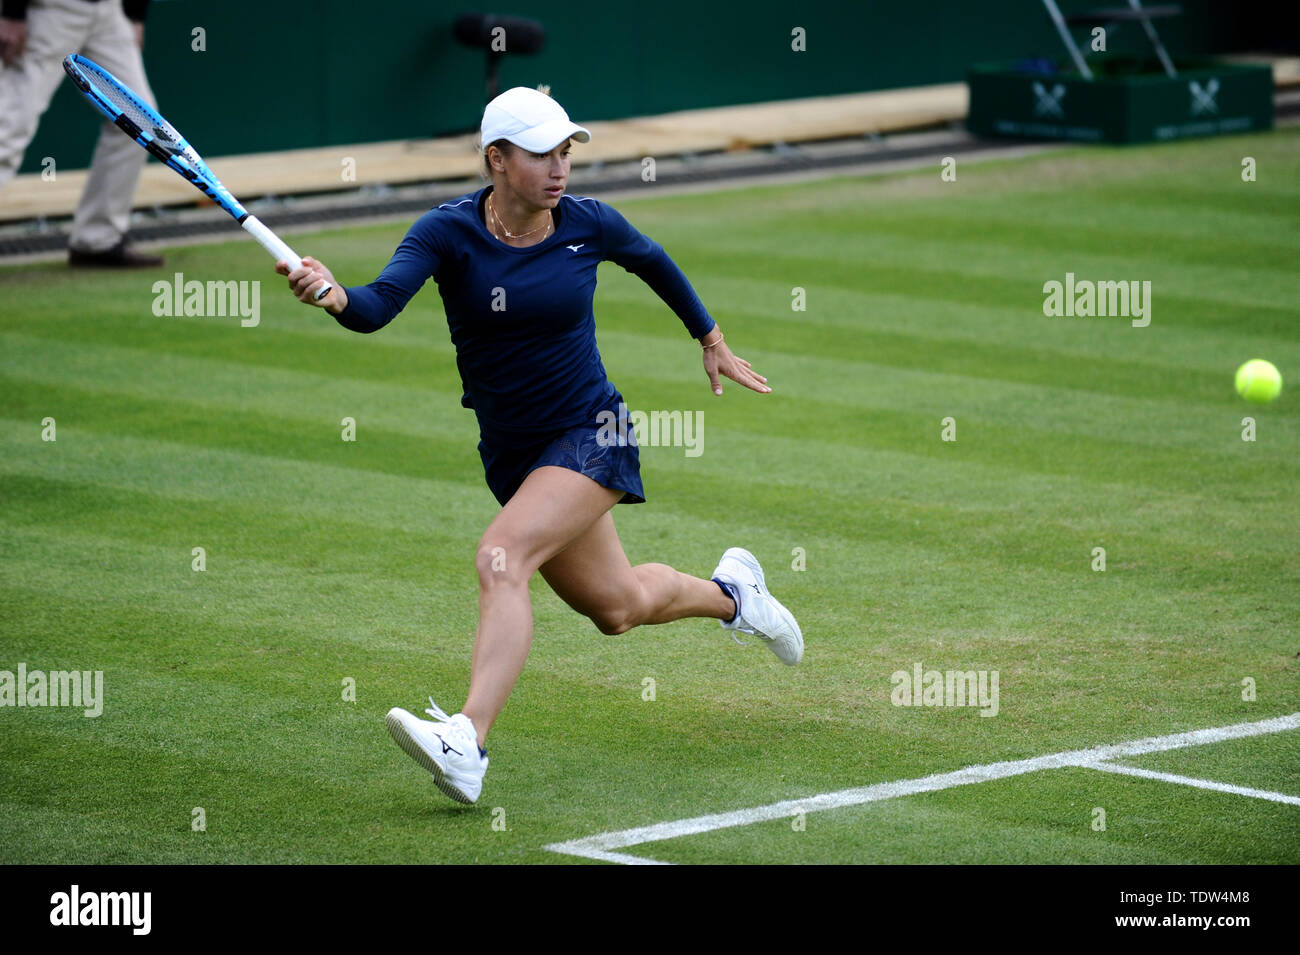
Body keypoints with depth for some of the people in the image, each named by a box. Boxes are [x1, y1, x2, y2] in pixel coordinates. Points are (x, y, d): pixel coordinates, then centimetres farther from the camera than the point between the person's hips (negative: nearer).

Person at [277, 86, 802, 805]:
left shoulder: (589, 225, -9)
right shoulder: (448, 232, -13)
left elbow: (653, 262, 15)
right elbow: (378, 306, -29)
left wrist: (712, 342, 26)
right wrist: (334, 296, -52)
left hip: (590, 435, -3)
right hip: (510, 451, 3)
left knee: (500, 557, -28)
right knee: (616, 606, 19)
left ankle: (466, 745, -38)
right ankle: (730, 593, 52)